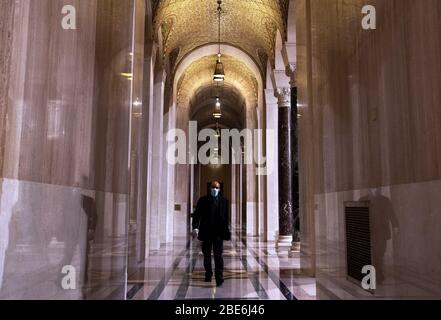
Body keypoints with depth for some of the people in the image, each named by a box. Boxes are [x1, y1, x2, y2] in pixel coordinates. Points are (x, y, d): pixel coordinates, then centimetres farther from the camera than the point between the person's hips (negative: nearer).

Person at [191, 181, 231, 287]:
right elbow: (196, 214, -1)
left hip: (218, 233, -1)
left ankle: (219, 278, -5)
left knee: (218, 255, -6)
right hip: (206, 233, 1)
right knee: (207, 255, 12)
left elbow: (226, 217, 9)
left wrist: (226, 231, 6)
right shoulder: (203, 200, 4)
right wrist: (195, 227, -14)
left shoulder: (224, 201, 7)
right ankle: (208, 274, 29)